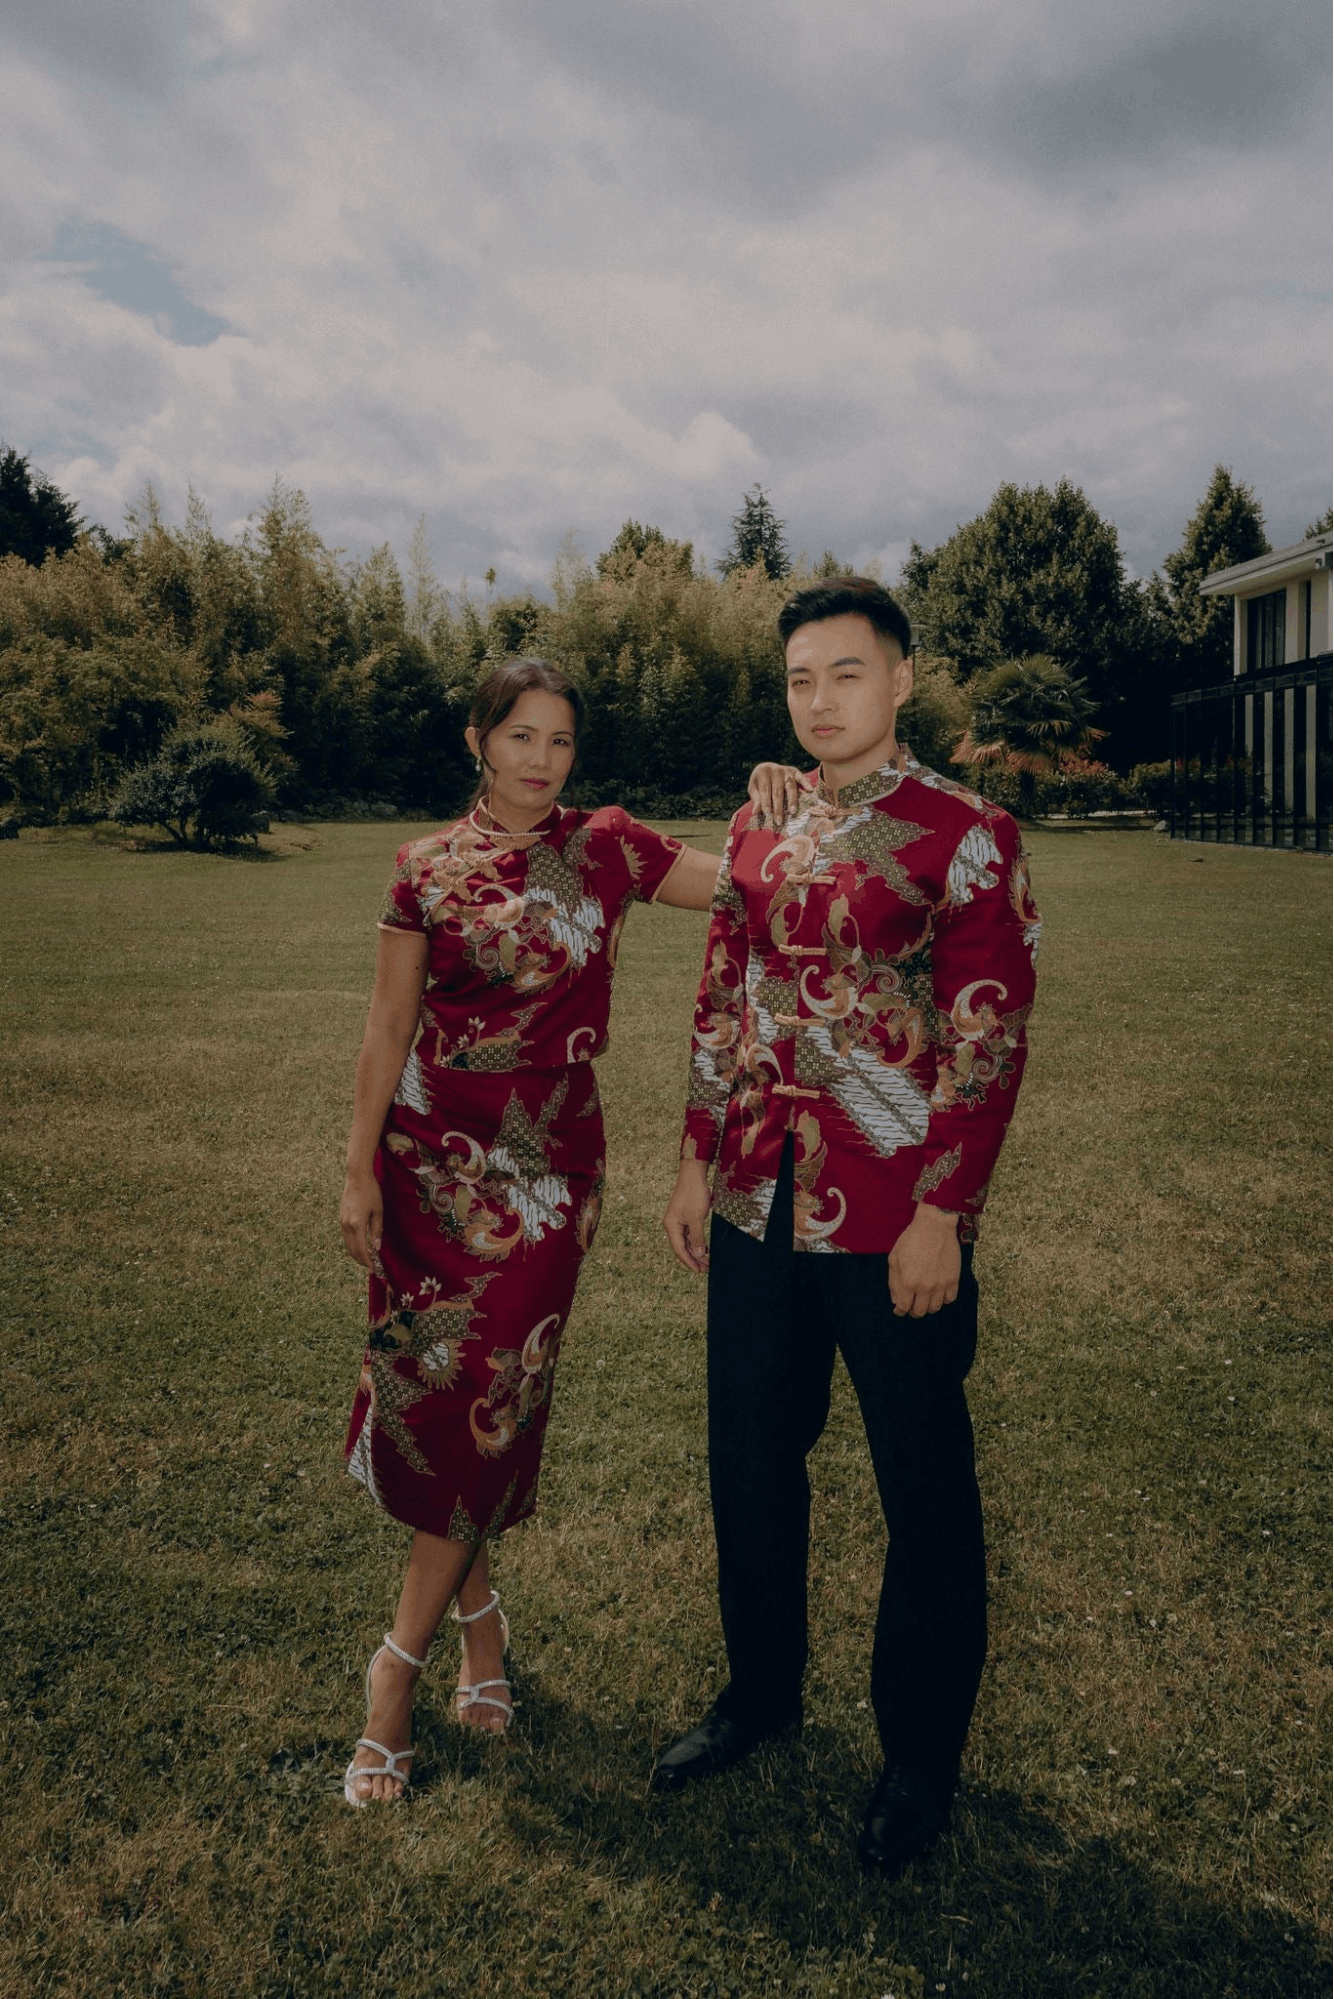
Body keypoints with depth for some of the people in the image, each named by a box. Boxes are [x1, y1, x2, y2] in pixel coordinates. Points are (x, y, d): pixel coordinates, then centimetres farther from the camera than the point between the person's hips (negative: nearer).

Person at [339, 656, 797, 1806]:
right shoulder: (429, 870, 1)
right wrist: (359, 1165, 1)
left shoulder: (607, 847, 1)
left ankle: (400, 1663, 16)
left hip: (546, 1162, -1)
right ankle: (475, 1604, 32)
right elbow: (390, 1023, 3)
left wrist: (773, 812, -14)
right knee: (424, 1382, 6)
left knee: (489, 1399, 0)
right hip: (431, 1153, 1)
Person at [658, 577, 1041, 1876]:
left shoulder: (967, 837, -9)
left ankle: (921, 1755, 32)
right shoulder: (756, 830, 9)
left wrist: (942, 1214, -15)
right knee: (750, 1464, 18)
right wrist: (698, 1161, 10)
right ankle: (761, 1691, 42)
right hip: (758, 1209, 6)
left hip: (893, 1223, -5)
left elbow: (992, 1040, -12)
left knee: (924, 1494, 11)